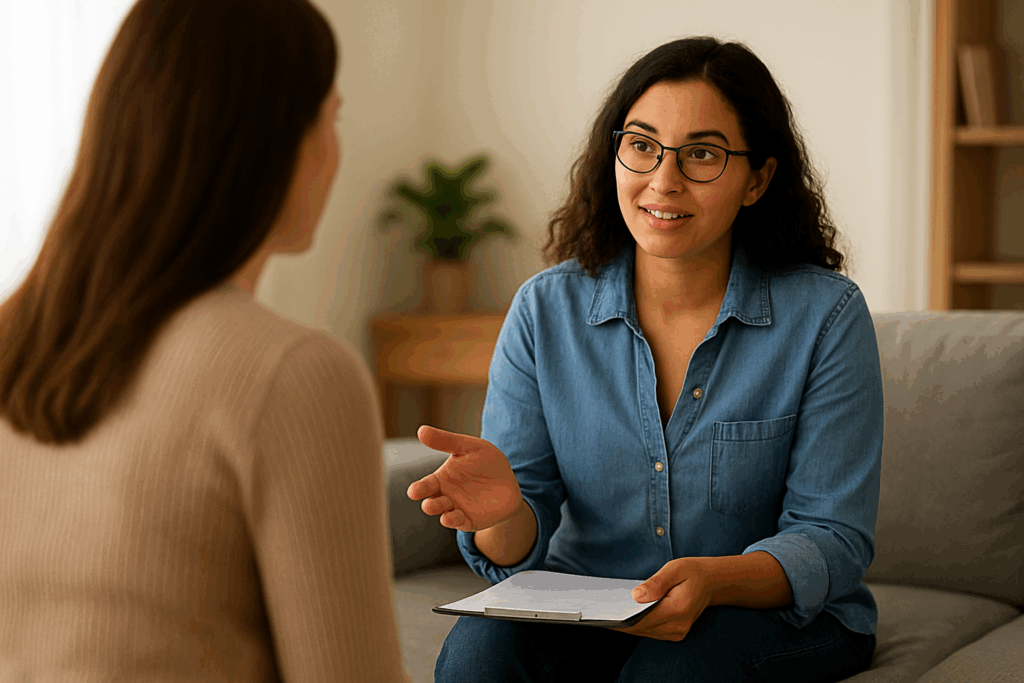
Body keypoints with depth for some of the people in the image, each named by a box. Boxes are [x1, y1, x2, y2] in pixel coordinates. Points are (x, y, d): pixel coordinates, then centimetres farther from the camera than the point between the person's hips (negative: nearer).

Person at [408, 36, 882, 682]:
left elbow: (833, 538, -10)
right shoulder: (545, 310, -3)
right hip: (584, 604, 2)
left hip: (779, 614, -1)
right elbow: (519, 550, -5)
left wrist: (713, 580, -31)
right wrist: (502, 513, -30)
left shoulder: (826, 315, -10)